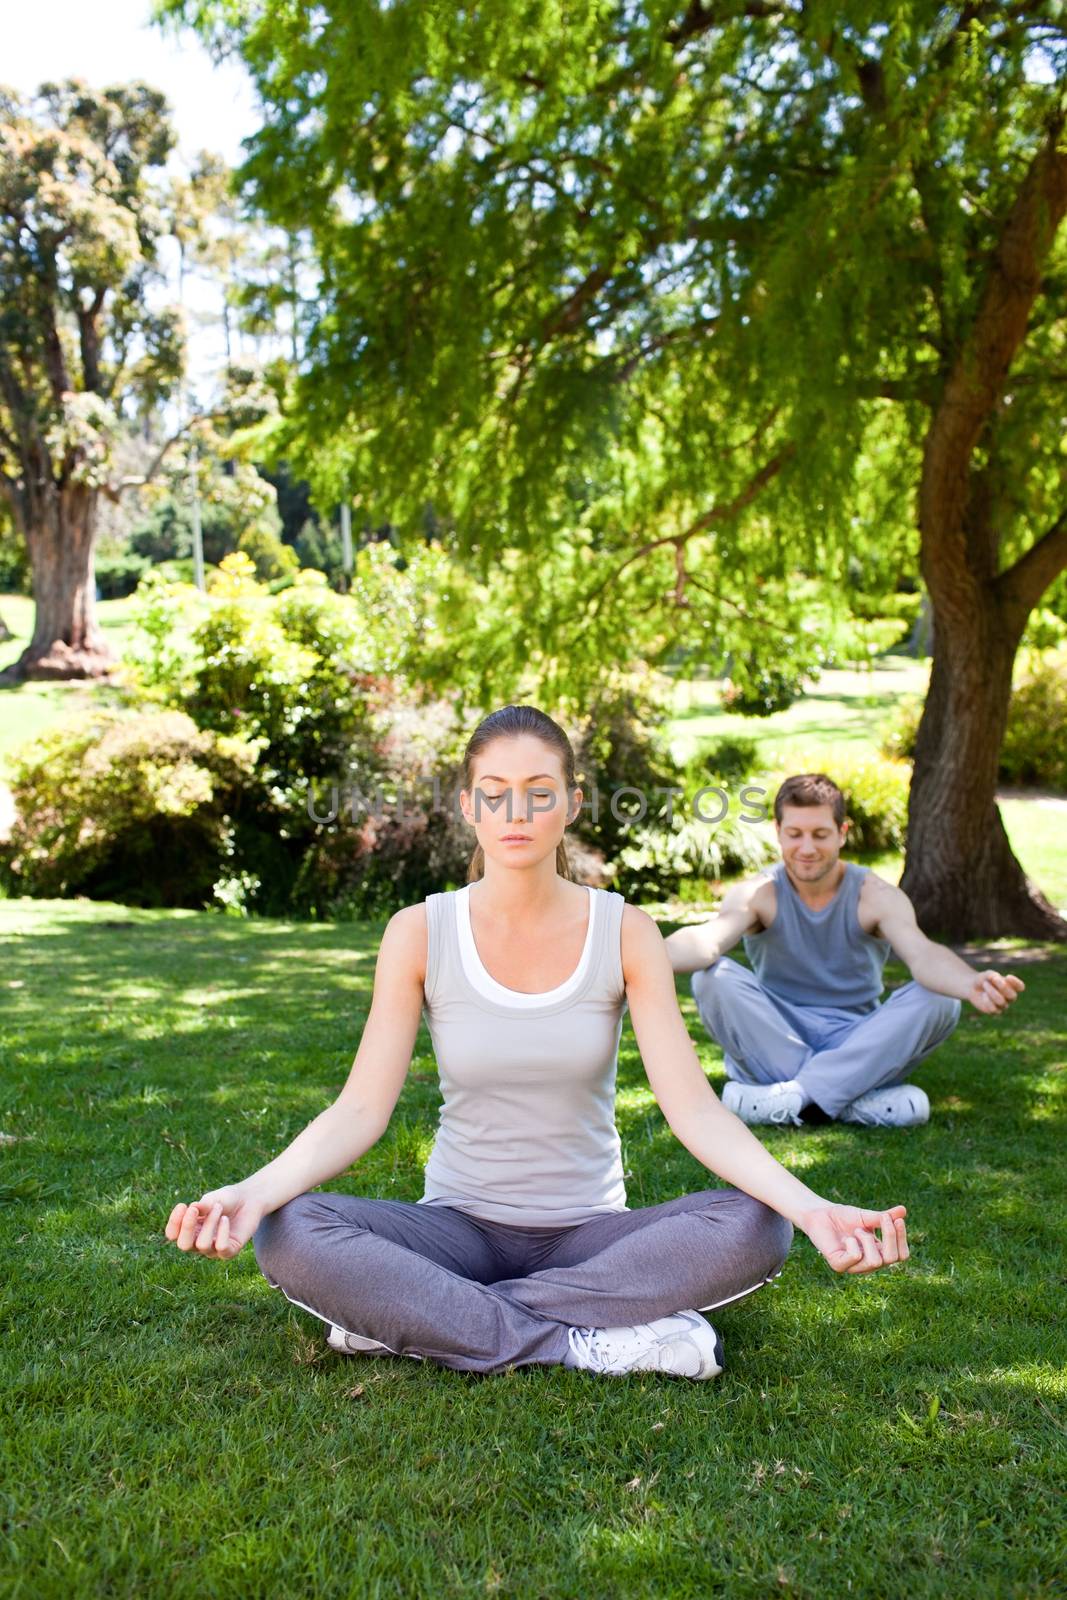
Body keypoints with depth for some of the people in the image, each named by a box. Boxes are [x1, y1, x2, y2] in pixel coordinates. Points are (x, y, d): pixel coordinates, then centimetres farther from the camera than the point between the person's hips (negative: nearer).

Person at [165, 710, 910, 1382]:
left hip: (591, 1233, 1)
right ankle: (590, 1343, -24)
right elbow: (360, 1109, -12)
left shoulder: (624, 932, -7)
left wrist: (812, 1207, -30)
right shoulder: (421, 932, -7)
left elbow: (693, 1107, -13)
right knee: (289, 1235, -28)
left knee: (754, 1228, -28)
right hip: (460, 1227, -1)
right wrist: (255, 1189, -32)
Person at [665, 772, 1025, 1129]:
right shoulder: (757, 894, -10)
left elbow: (922, 954, -29)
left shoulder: (877, 897, -9)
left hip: (855, 1045, 1)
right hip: (776, 1042, 0)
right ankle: (858, 1100, -31)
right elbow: (708, 939, -32)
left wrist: (972, 984, -54)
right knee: (713, 977, -28)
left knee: (939, 998, -26)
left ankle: (794, 1095, -31)